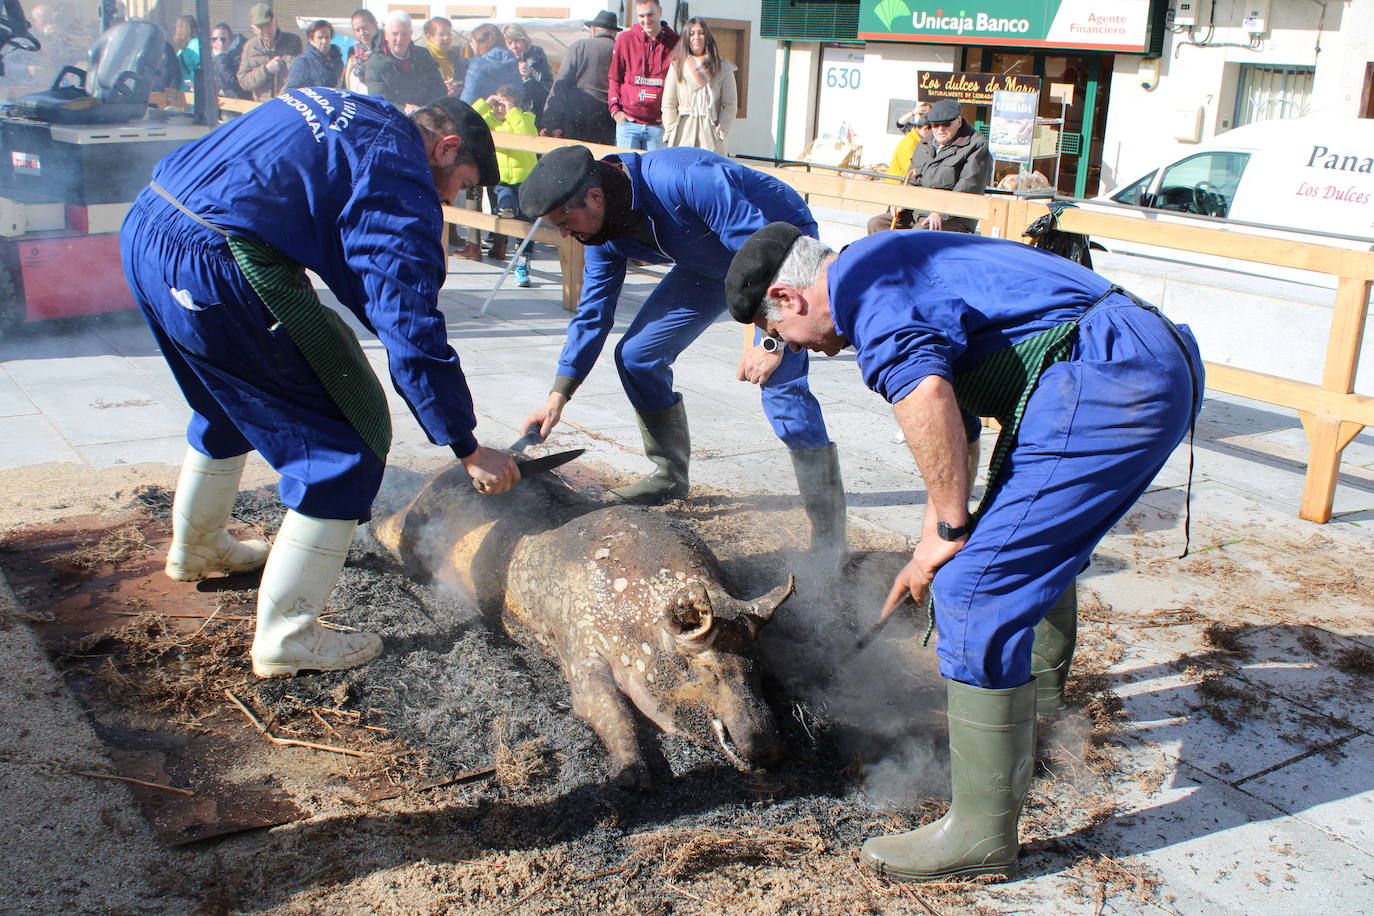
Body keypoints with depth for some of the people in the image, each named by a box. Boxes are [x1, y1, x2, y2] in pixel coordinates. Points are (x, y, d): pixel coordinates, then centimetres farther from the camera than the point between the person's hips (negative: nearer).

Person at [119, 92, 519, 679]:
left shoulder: (349, 112, 20)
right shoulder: (400, 180, -7)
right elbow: (411, 330, -12)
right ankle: (286, 638, 3)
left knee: (231, 401, 32)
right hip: (210, 263, -10)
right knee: (347, 437, -2)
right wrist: (468, 448, -5)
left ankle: (195, 548, 54)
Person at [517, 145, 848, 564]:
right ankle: (670, 477, 21)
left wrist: (772, 343, -34)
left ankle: (829, 538, -20)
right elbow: (592, 314, 0)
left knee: (781, 383, -24)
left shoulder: (686, 178, -37)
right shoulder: (604, 232, -11)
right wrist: (557, 398, -5)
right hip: (710, 261, 8)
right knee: (636, 355, 2)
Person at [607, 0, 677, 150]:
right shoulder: (625, 39, 4)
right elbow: (613, 77, 12)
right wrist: (615, 109, 1)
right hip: (627, 122, 0)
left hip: (658, 125, 0)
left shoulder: (674, 42, 2)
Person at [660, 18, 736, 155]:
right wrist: (671, 133, -1)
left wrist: (721, 133, -4)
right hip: (683, 132, 1)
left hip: (710, 133, -1)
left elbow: (730, 104, 6)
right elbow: (668, 105, 9)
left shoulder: (722, 68, 9)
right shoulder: (677, 66, 12)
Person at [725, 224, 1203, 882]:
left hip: (1108, 381, -11)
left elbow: (925, 396, -25)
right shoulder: (895, 264, 25)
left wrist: (947, 532, -14)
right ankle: (1041, 685, 57)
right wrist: (943, 520, 33)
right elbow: (951, 403, 32)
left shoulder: (858, 281, -7)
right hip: (1155, 365, 11)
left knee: (977, 589, -10)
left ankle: (981, 834, -2)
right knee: (1038, 534, 32)